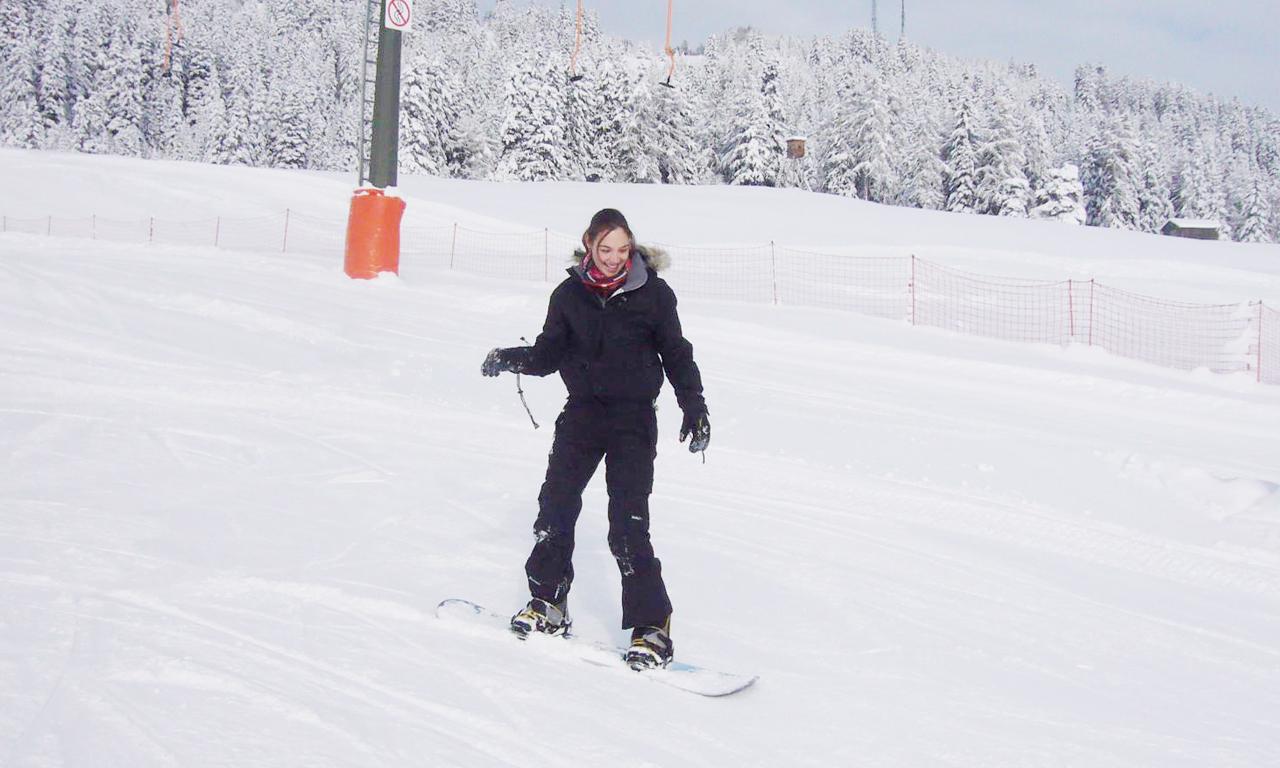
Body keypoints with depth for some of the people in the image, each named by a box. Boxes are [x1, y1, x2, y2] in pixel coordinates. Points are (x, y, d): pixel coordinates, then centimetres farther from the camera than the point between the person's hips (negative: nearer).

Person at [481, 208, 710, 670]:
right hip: (582, 412, 3)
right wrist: (511, 360, -9)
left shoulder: (654, 294, -3)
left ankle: (651, 627, -3)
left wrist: (694, 406, -2)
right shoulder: (569, 295, 3)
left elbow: (677, 354, 5)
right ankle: (547, 605, 21)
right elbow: (550, 354, 9)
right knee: (555, 506, 2)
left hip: (633, 418, -3)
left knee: (628, 527, -10)